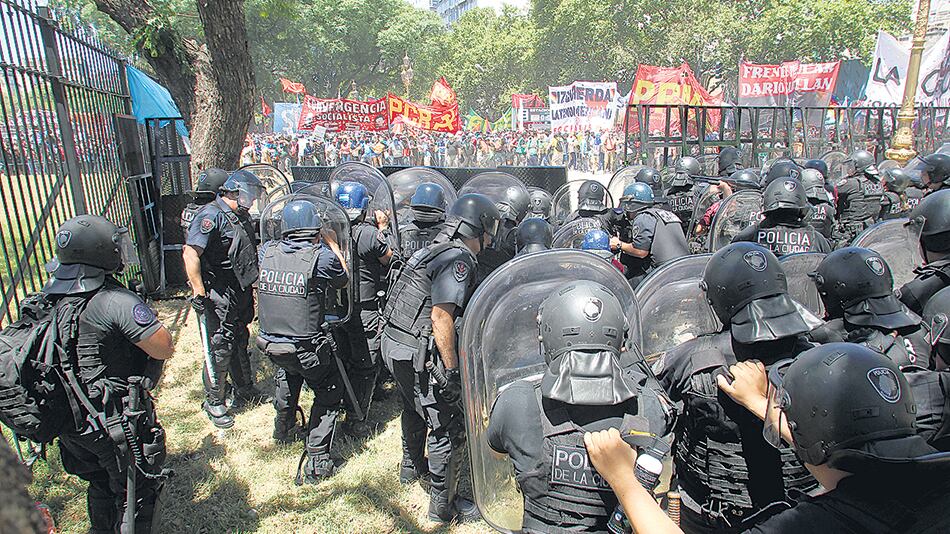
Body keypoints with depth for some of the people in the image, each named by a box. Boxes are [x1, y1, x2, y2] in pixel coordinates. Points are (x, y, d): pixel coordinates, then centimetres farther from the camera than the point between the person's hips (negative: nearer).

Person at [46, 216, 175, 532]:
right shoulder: (115, 301, -27)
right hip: (118, 425, -8)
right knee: (135, 493, 13)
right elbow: (165, 349, -27)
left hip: (71, 425, 8)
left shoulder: (49, 300, -2)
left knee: (100, 485, 29)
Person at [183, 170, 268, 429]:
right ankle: (214, 402, 14)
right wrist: (198, 292, -26)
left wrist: (251, 288, 24)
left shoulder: (241, 216, 12)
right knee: (220, 349, -1)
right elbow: (190, 253, -25)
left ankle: (245, 391, 35)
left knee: (240, 342, 20)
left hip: (240, 294, 9)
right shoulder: (211, 215, -17)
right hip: (218, 297, -9)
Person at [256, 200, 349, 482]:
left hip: (270, 343, 5)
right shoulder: (322, 256, -17)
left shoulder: (267, 251, -5)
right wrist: (332, 243, 12)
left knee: (287, 375, 36)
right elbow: (343, 280, 3)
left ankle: (284, 429, 53)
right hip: (308, 348, -5)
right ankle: (317, 462, 13)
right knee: (329, 395, 17)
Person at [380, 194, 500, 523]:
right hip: (418, 356, -10)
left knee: (415, 410, 30)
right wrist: (451, 370, -22)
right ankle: (443, 505, 15)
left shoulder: (433, 249, 11)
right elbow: (441, 316, -26)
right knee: (448, 428, 3)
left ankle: (412, 466, 53)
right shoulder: (458, 259, -18)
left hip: (394, 346, 10)